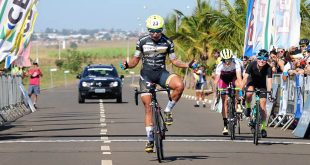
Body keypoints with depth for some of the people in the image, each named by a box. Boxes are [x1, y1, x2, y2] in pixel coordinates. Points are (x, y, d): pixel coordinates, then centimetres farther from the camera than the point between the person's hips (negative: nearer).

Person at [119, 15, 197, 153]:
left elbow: (174, 60, 5)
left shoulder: (167, 42, -2)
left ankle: (168, 110, -7)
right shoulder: (142, 41, -4)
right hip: (146, 74, -1)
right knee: (148, 107, -5)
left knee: (179, 85, -30)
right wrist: (127, 65, -18)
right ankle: (150, 140, 2)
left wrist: (188, 65, -10)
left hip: (161, 73, 1)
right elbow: (135, 61, 3)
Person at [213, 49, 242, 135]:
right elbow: (217, 79, -38)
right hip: (224, 80, -2)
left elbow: (239, 77, -42)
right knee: (225, 101, -9)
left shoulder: (236, 64, -33)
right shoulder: (220, 66, -32)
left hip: (233, 78, 2)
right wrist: (215, 90, -50)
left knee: (236, 83, -31)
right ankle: (225, 126, -9)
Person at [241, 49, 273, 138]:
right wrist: (241, 89, -45)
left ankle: (263, 128, 4)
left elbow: (269, 80, -39)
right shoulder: (252, 65, -30)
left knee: (262, 106, -6)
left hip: (262, 85, 0)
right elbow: (245, 77, -34)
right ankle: (248, 107, -2)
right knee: (249, 94, -33)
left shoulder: (268, 68, -30)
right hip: (252, 81, 0)